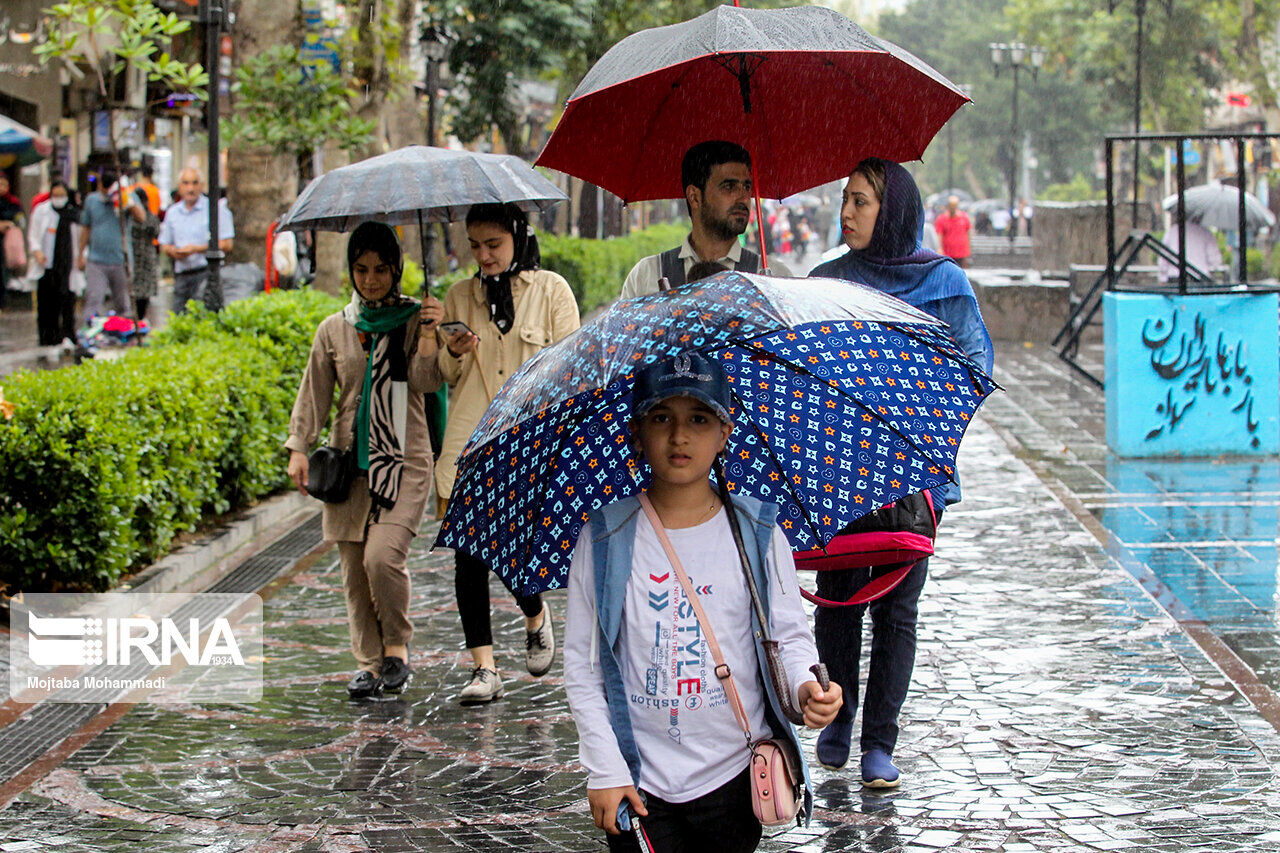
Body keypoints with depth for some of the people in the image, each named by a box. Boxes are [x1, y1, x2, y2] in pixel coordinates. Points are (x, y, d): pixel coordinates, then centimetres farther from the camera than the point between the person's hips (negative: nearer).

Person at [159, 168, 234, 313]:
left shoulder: (216, 209, -2)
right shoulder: (172, 212, 16)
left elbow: (226, 245, -7)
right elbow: (164, 245, 21)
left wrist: (196, 249, -13)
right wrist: (173, 251, -3)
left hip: (206, 272, -6)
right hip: (181, 276, 6)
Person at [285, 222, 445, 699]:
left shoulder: (415, 319, 5)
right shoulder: (334, 329, 12)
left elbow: (425, 382, -6)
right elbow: (314, 394, 13)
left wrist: (428, 335, -20)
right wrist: (299, 449, 4)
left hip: (404, 462, -3)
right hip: (349, 462, 3)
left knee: (382, 556, -19)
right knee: (354, 569, 1)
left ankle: (397, 646, 1)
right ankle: (369, 663, 12)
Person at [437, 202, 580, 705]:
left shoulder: (551, 290, 4)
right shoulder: (460, 297, 13)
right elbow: (443, 378, 17)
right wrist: (453, 352, -5)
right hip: (469, 441, 3)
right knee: (468, 550, -5)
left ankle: (535, 617, 24)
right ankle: (484, 667, 0)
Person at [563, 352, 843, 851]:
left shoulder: (758, 536, -1)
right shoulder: (605, 539, -3)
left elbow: (789, 637, 2)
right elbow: (581, 665, -1)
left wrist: (804, 686, -21)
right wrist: (605, 770, -6)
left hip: (734, 776, 1)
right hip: (638, 782, -1)